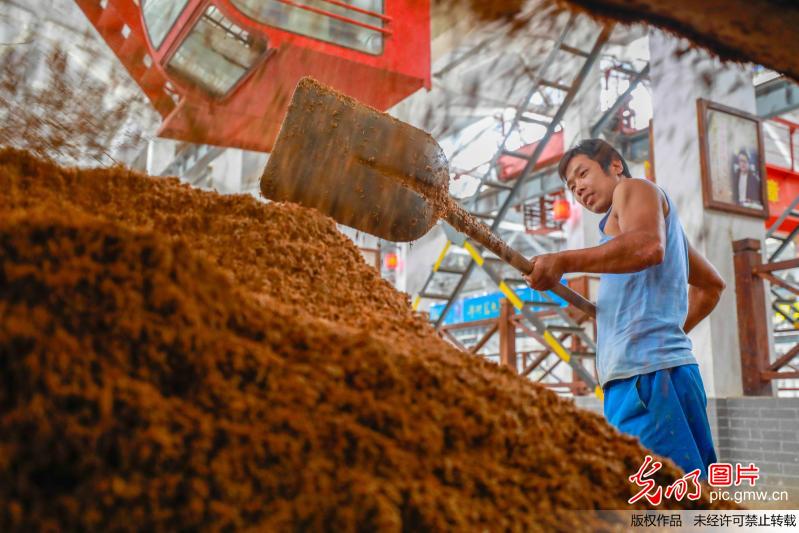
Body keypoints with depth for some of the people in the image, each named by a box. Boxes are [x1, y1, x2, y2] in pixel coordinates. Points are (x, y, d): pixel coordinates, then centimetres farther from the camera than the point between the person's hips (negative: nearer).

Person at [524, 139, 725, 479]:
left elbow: (647, 247, -19)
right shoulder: (659, 223, 33)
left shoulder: (633, 188, 5)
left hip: (645, 372, -10)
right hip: (646, 370, 10)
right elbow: (712, 284, 42)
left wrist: (563, 261, -18)